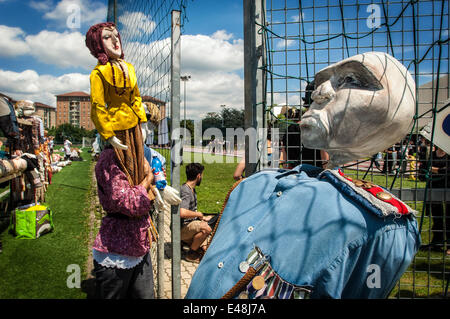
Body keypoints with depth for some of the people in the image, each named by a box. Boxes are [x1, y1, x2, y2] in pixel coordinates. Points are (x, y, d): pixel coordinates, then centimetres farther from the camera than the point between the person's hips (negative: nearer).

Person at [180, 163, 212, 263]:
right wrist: (198, 214, -22)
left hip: (190, 225, 9)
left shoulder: (192, 190, 13)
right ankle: (191, 254, -13)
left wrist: (203, 218, 16)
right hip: (181, 229, -9)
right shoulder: (185, 191, -21)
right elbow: (182, 213, -36)